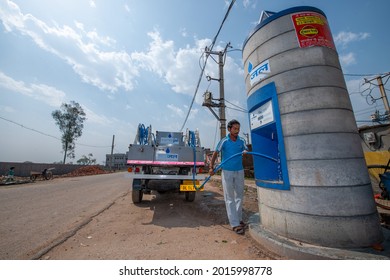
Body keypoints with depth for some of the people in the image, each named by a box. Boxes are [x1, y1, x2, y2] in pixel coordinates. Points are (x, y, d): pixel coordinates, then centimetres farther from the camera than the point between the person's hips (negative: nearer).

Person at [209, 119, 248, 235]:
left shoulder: (241, 141, 0)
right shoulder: (224, 141, -9)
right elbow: (215, 153, -4)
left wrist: (245, 152, -20)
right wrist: (211, 167, -11)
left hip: (239, 171, 4)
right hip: (227, 171, -4)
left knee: (239, 196, 14)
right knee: (229, 198, 2)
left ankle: (238, 219, 30)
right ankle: (235, 224, 9)